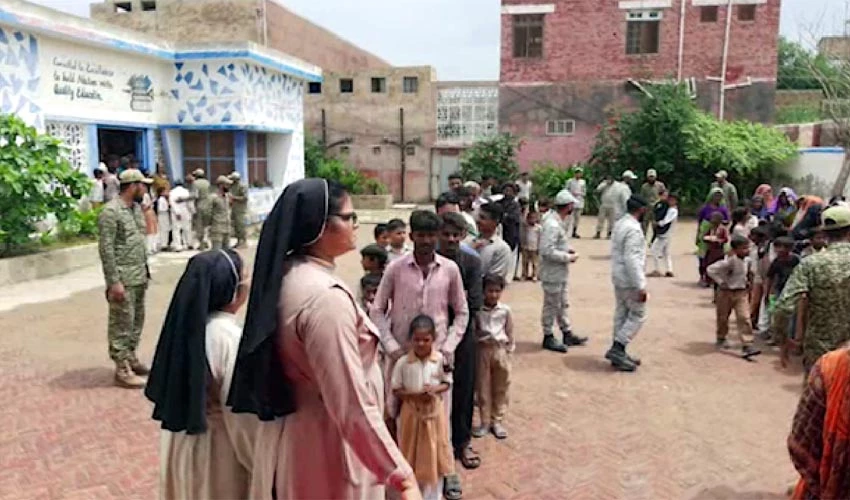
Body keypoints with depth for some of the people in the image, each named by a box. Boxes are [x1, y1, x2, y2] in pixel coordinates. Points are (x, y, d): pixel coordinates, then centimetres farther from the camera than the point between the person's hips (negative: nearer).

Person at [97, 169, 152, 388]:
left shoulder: (136, 207, 11)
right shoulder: (111, 211, -15)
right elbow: (106, 249, -18)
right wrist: (114, 282, -20)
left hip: (139, 276, 8)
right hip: (123, 279, -8)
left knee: (137, 320, 16)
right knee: (122, 324, -1)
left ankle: (130, 358, 29)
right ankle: (122, 369, 7)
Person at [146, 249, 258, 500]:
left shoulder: (186, 322, -5)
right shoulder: (232, 338, -28)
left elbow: (172, 387, 6)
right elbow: (242, 413, -24)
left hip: (181, 440, 7)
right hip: (217, 448, -7)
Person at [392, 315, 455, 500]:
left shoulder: (441, 359, -9)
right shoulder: (402, 363, -11)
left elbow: (447, 383, 1)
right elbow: (396, 390, -6)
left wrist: (434, 390, -19)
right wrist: (414, 395, -22)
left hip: (434, 412, 0)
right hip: (411, 413, 0)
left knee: (433, 453, 10)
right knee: (412, 454, 11)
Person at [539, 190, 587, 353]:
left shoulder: (558, 222, 7)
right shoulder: (552, 225, -24)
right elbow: (547, 251, -29)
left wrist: (568, 251, 3)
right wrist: (569, 257, -19)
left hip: (561, 273, 10)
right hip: (552, 274, -10)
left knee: (563, 304, 19)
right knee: (551, 306, 4)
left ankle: (567, 334, 31)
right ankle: (548, 337, 18)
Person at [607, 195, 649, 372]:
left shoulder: (620, 224, 8)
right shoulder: (634, 229, -21)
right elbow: (632, 259, -26)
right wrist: (641, 286, -24)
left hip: (618, 277, 9)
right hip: (629, 280, -9)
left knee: (621, 314, 14)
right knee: (638, 315, 2)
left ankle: (618, 352, 21)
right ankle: (617, 348, 1)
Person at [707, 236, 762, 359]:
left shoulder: (747, 260, 0)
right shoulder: (729, 261, -22)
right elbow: (711, 269, -23)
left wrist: (747, 281, 9)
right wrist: (721, 282, -19)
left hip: (742, 292, 5)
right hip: (727, 292, -5)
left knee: (744, 318, -7)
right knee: (723, 317, 12)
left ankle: (747, 346, -9)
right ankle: (721, 338, 36)